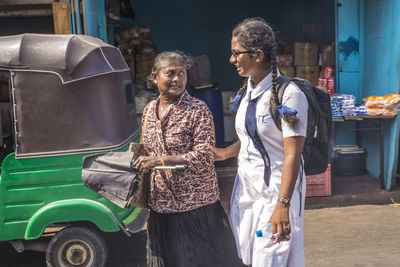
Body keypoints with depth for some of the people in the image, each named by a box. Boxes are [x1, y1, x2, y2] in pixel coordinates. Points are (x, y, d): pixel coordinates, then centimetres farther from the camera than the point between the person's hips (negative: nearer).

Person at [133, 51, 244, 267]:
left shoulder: (197, 110, -11)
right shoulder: (149, 110, 9)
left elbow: (204, 158, -19)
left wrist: (159, 160, -21)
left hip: (196, 206, -6)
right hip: (161, 206, 6)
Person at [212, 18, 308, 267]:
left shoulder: (289, 94, -18)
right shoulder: (248, 89, 7)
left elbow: (292, 155, -22)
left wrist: (282, 205, -26)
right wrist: (226, 152, 12)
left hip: (276, 190, -7)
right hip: (246, 187, 8)